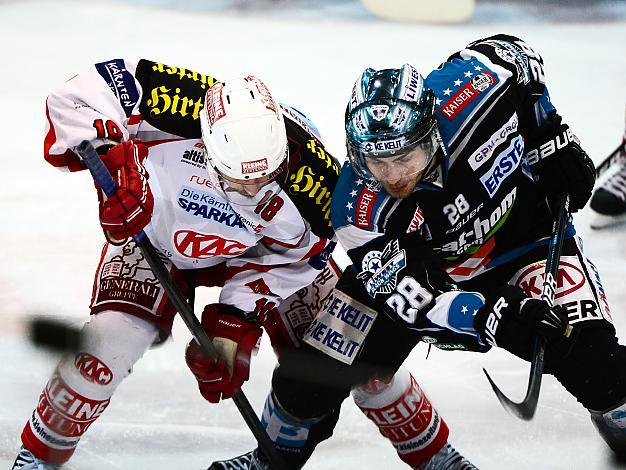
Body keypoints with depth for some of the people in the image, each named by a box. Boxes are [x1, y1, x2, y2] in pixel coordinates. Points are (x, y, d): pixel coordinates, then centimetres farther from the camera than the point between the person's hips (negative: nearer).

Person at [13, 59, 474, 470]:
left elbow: (291, 256, -17)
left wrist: (237, 318, -23)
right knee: (110, 340, -23)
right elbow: (81, 93, -28)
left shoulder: (314, 172, -33)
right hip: (154, 231, -1)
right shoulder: (180, 103, -40)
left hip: (253, 251, 1)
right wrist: (109, 155, -42)